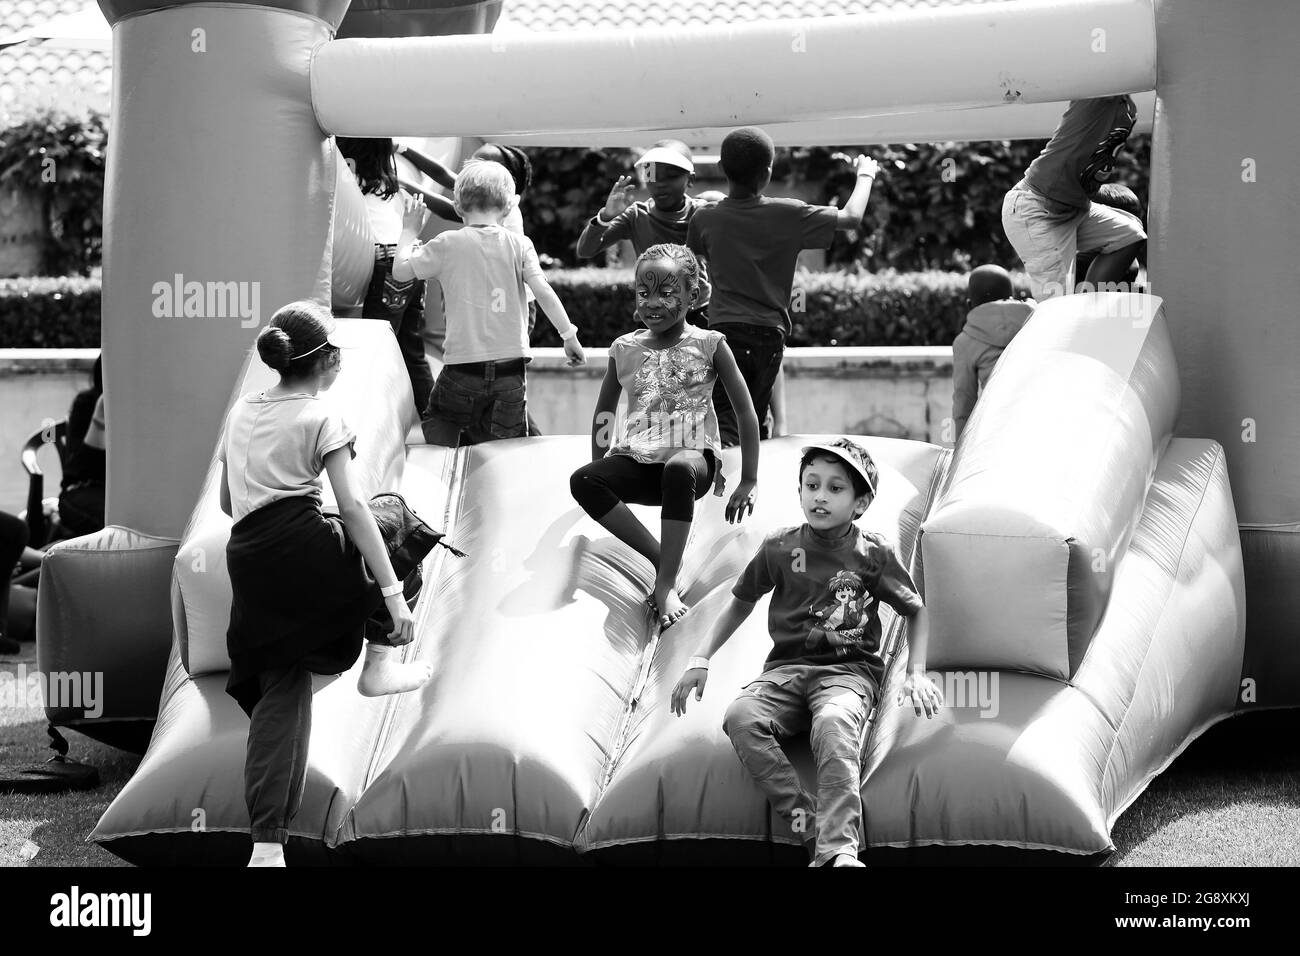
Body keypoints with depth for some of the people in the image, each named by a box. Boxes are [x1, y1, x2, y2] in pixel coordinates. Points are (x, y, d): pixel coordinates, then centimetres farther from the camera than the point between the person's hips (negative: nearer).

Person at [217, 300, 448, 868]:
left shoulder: (240, 412, 20)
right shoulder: (321, 418, 1)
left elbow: (228, 503, 26)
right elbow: (351, 507, -8)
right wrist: (394, 594, -10)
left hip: (249, 566, 6)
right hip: (304, 552, -6)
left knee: (280, 693, 8)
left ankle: (267, 842, -4)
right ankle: (380, 664, 19)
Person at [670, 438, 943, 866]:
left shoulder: (873, 553, 2)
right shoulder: (779, 548, 6)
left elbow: (917, 611, 14)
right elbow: (741, 603, 21)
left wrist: (917, 673, 1)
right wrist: (701, 659, 12)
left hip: (849, 670, -3)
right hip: (787, 667, 3)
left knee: (834, 724, -39)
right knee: (740, 717, -31)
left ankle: (837, 850, -45)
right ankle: (811, 828, -37)